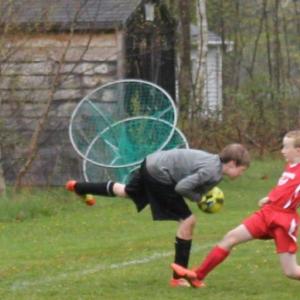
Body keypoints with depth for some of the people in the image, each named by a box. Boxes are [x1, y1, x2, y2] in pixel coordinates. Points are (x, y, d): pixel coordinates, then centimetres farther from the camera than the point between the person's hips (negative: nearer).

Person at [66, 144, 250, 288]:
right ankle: (179, 277, -2)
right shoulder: (212, 172, -24)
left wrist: (205, 195, -2)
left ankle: (78, 187, 53)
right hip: (159, 175, -9)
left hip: (152, 163, 9)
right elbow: (182, 187, -25)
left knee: (125, 192, 34)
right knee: (188, 221, -6)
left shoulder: (215, 162, 4)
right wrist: (200, 198, -10)